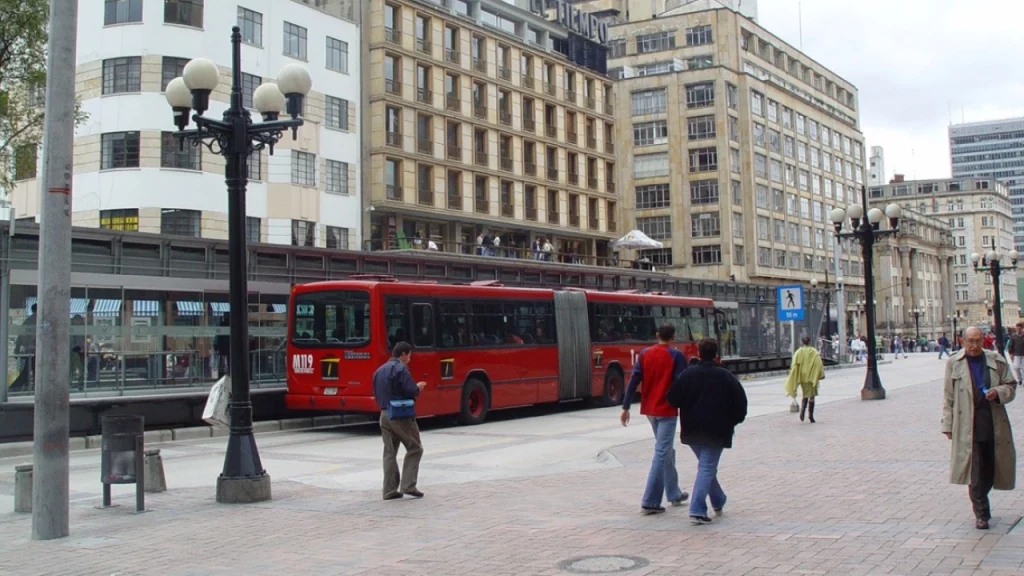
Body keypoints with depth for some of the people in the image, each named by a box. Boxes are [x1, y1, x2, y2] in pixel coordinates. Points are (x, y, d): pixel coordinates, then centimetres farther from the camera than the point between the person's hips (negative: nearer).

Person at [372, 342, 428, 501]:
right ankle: (408, 485, -3)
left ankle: (390, 490, 8)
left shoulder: (379, 370, 15)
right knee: (414, 448, 3)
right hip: (401, 415, -8)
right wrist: (419, 387, 3)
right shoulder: (401, 368, -11)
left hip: (385, 414, 8)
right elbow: (411, 391, -17)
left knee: (389, 452, 9)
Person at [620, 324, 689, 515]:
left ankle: (674, 494, 30)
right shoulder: (676, 356, -8)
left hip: (649, 409, 6)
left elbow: (633, 381, 2)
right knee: (661, 454, -5)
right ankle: (650, 502, -10)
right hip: (667, 410, -6)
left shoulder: (644, 354, 5)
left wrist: (625, 407, 4)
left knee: (666, 451, 21)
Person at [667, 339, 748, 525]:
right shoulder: (726, 377, -4)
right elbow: (740, 402, -3)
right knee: (707, 469, -4)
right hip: (716, 431, -4)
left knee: (707, 466, 22)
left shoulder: (687, 375, 0)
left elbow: (673, 399, 0)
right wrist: (733, 421, 12)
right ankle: (697, 510, -15)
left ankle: (719, 502, 34)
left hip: (692, 431, 4)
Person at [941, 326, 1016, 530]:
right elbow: (948, 397, 2)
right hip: (968, 427, -3)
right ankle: (981, 513, 2)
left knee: (990, 468, 10)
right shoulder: (954, 363, 2)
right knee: (975, 471, -5)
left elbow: (1011, 387, 13)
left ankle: (980, 503, 32)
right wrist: (948, 425, -1)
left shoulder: (996, 361, 7)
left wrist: (998, 392, -10)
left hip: (994, 424, 3)